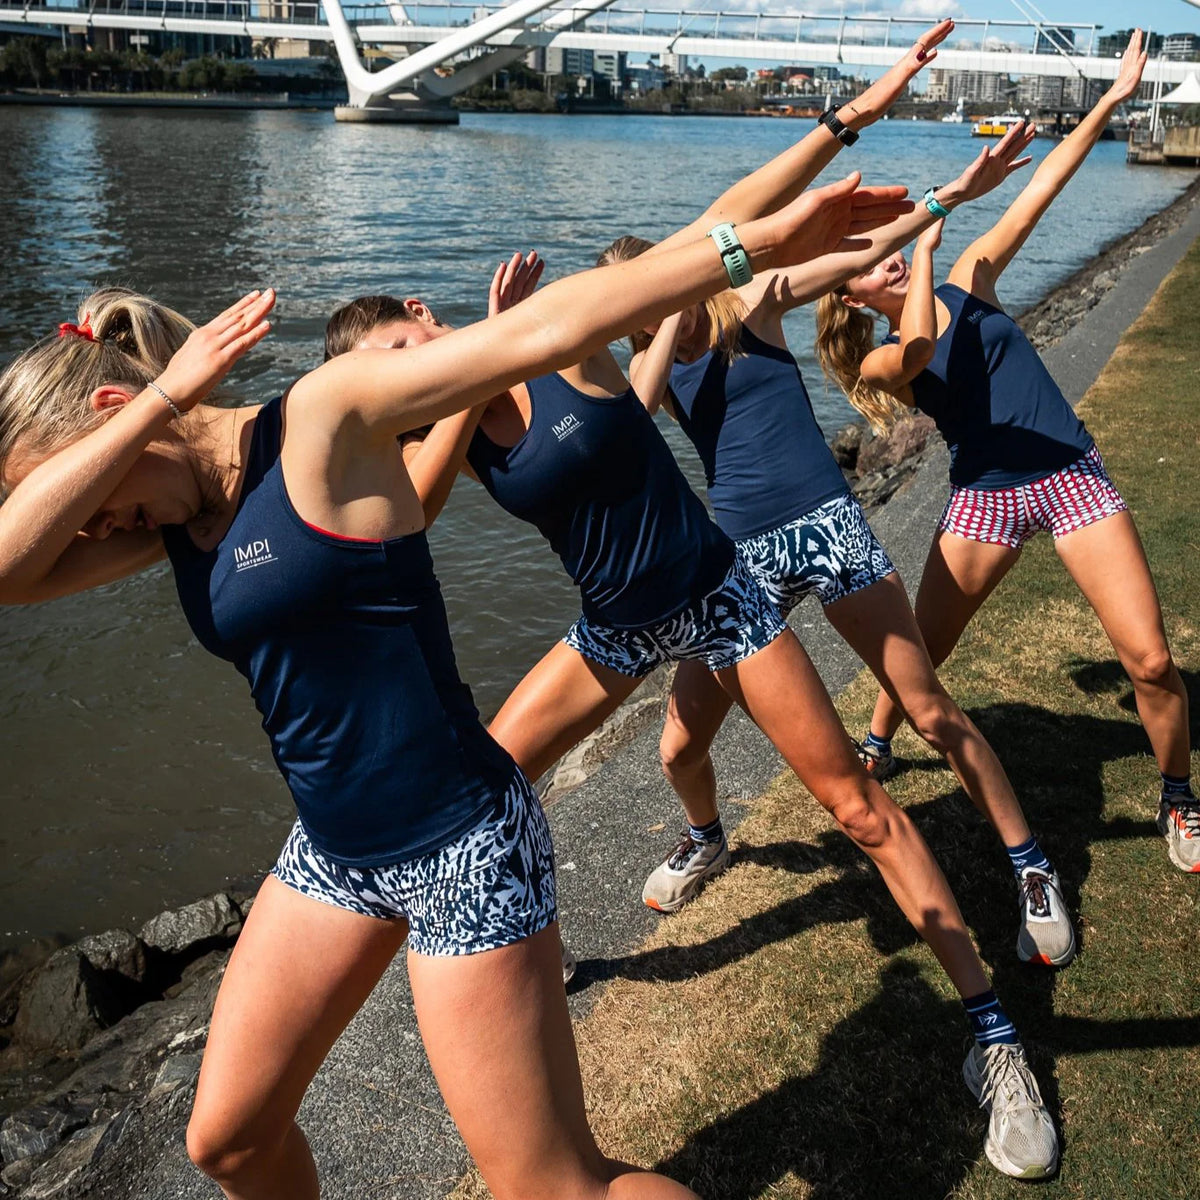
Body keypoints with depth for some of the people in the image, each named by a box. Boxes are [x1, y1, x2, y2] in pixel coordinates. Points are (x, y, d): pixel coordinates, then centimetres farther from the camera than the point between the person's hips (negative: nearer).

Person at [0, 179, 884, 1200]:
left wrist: (763, 242, -21)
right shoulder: (175, 506, 7)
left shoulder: (323, 420, -13)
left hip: (459, 847, -7)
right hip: (335, 847, 8)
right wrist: (164, 396, -15)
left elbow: (542, 330, -19)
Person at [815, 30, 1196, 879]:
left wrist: (1111, 101, 1)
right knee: (920, 650, 7)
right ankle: (877, 745, 38)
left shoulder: (968, 280, 6)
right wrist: (925, 246, -16)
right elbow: (920, 345, -25)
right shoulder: (880, 360, -2)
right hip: (985, 499, -1)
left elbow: (1035, 196, 4)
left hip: (1072, 474, 2)